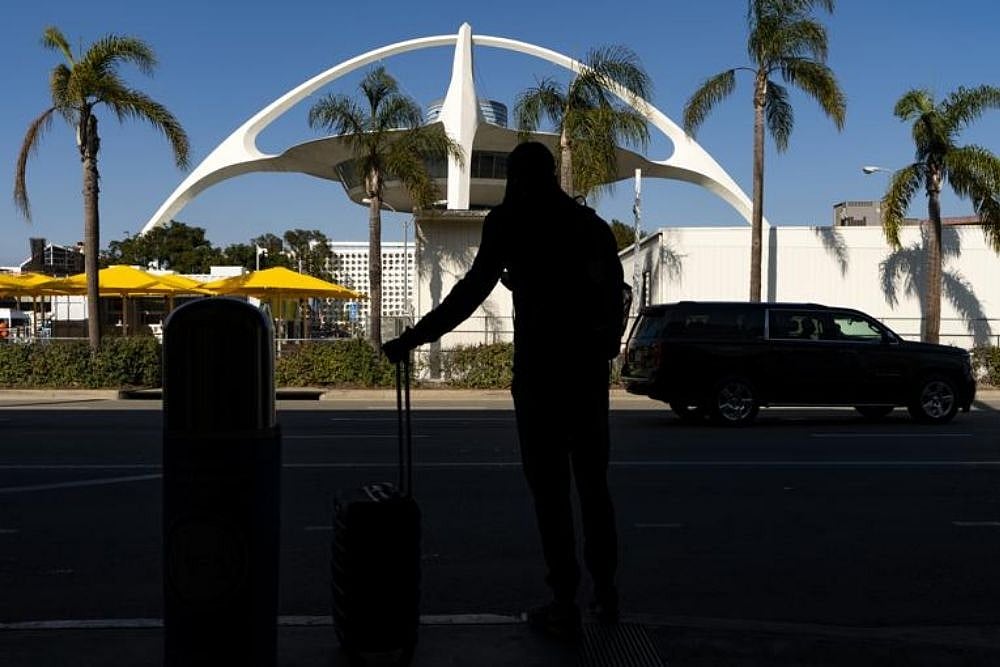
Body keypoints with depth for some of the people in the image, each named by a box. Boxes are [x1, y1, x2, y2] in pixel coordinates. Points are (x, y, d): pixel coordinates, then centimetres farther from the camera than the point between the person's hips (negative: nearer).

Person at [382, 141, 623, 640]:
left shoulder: (510, 220, -4)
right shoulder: (590, 222, 11)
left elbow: (472, 290, -12)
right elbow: (614, 292, 9)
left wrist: (411, 340, -10)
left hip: (540, 369, -5)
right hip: (590, 367, 5)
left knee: (550, 487, 0)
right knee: (593, 481, 14)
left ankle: (565, 604, 1)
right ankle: (605, 592, 19)